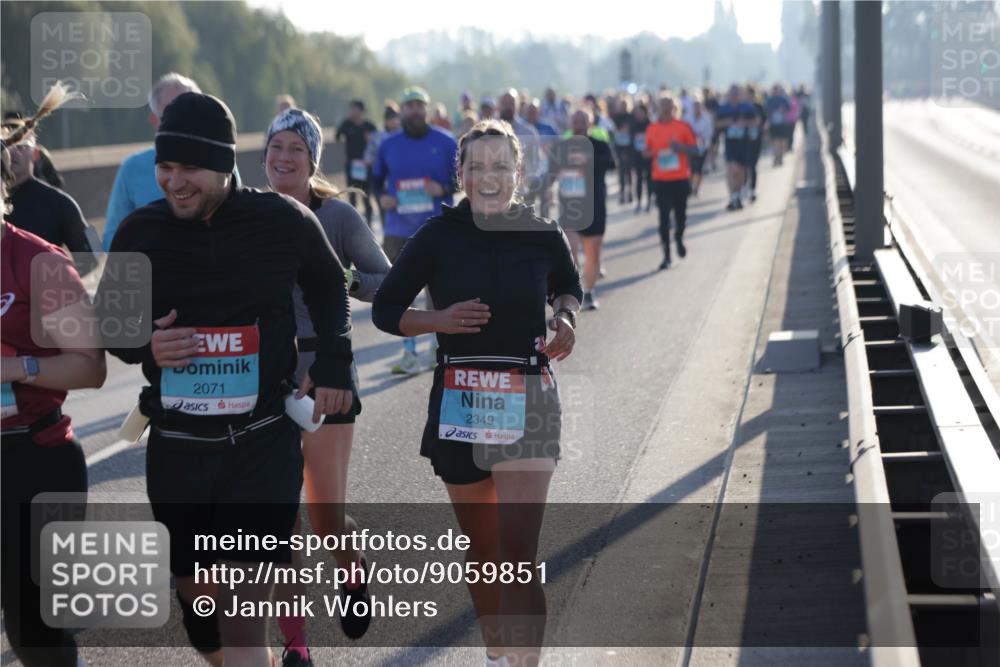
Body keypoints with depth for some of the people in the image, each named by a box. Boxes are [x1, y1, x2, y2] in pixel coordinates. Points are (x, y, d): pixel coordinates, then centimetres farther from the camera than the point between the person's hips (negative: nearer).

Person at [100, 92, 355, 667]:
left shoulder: (285, 221, -5)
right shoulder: (140, 232, -1)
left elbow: (328, 287, 15)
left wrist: (335, 359, 4)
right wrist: (143, 345, -11)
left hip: (264, 443, -3)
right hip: (177, 445, 3)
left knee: (244, 615, -13)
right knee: (198, 597, 14)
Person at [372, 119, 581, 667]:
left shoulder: (543, 236, -1)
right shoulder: (439, 236, -4)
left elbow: (567, 286, 20)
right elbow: (385, 309, 3)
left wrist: (565, 318, -2)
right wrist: (439, 320, -15)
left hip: (527, 403, -1)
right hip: (458, 404, 1)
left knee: (518, 553, -14)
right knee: (481, 546, 15)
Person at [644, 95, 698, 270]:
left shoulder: (683, 127, -1)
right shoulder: (652, 129, 4)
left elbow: (694, 149, 2)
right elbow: (648, 151, 13)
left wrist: (680, 147, -17)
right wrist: (650, 153, -11)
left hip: (680, 178, 0)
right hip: (661, 180, 0)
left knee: (680, 214, 10)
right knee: (664, 217, -5)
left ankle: (679, 239, 41)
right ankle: (666, 255, 0)